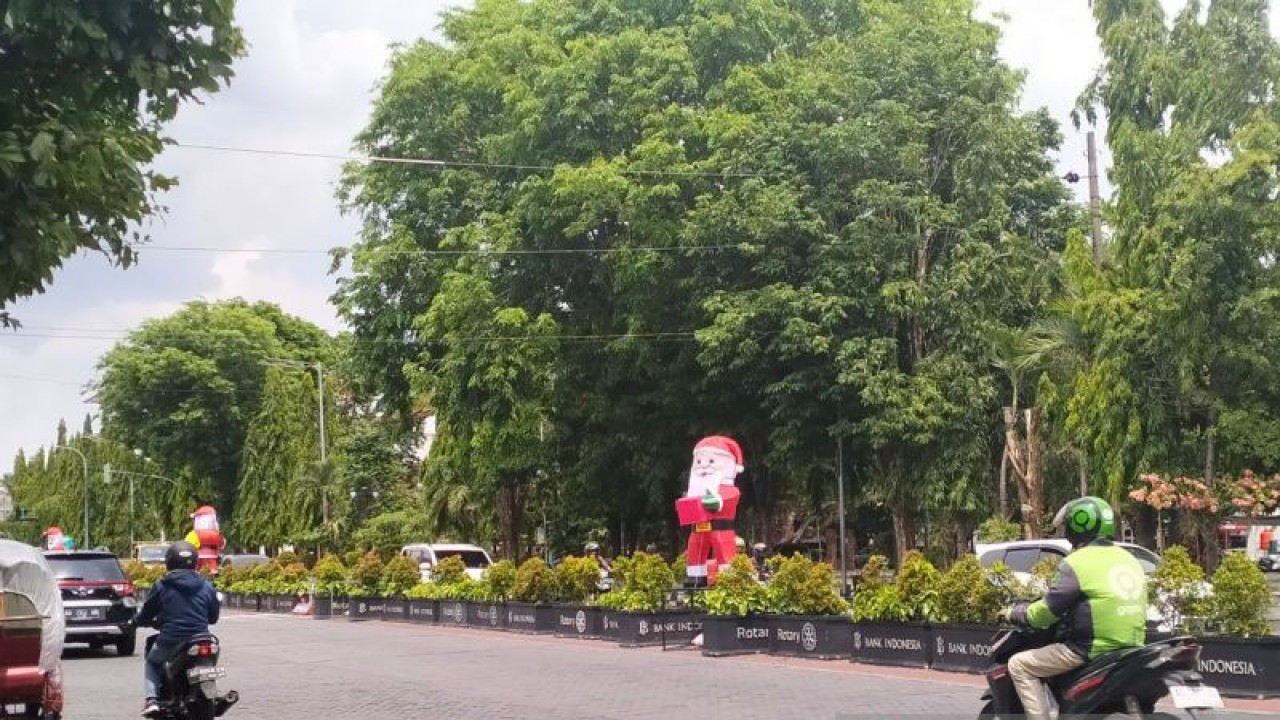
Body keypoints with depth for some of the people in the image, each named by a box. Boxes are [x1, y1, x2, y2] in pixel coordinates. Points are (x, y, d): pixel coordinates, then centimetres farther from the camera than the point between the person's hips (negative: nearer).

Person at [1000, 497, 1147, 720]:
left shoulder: (1077, 563, -11)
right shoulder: (1129, 559, 13)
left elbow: (1047, 611, -10)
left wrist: (1014, 613, 8)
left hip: (1092, 650, -8)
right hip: (1132, 648, 8)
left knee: (1019, 665, 2)